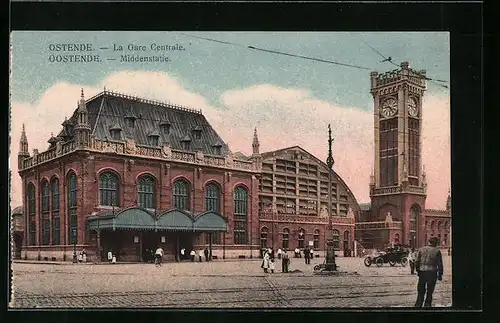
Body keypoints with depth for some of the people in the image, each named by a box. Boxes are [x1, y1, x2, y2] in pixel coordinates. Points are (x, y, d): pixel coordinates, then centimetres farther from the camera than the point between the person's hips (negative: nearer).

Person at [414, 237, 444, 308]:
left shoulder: (421, 249, 5)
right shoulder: (437, 251, -3)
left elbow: (417, 261, 6)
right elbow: (440, 264, -3)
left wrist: (418, 270, 16)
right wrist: (440, 275, 4)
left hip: (422, 272, 3)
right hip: (432, 272, -3)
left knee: (421, 291, 13)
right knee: (429, 292, 7)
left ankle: (418, 305, 13)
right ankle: (427, 305, 10)